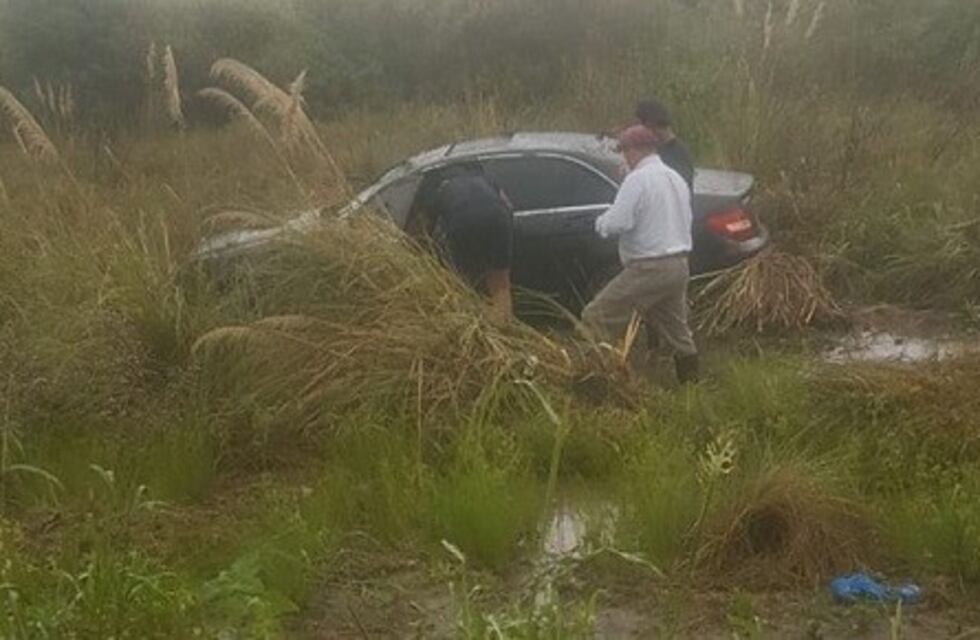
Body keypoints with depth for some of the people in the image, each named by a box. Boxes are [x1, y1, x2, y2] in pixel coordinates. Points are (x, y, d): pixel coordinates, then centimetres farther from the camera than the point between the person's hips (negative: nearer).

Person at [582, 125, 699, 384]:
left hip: (649, 269, -9)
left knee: (596, 319, -5)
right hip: (679, 266, 9)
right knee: (676, 330, 21)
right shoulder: (676, 178, 15)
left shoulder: (638, 179, -13)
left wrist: (600, 222, 2)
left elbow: (616, 223, -20)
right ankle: (691, 382, 28)